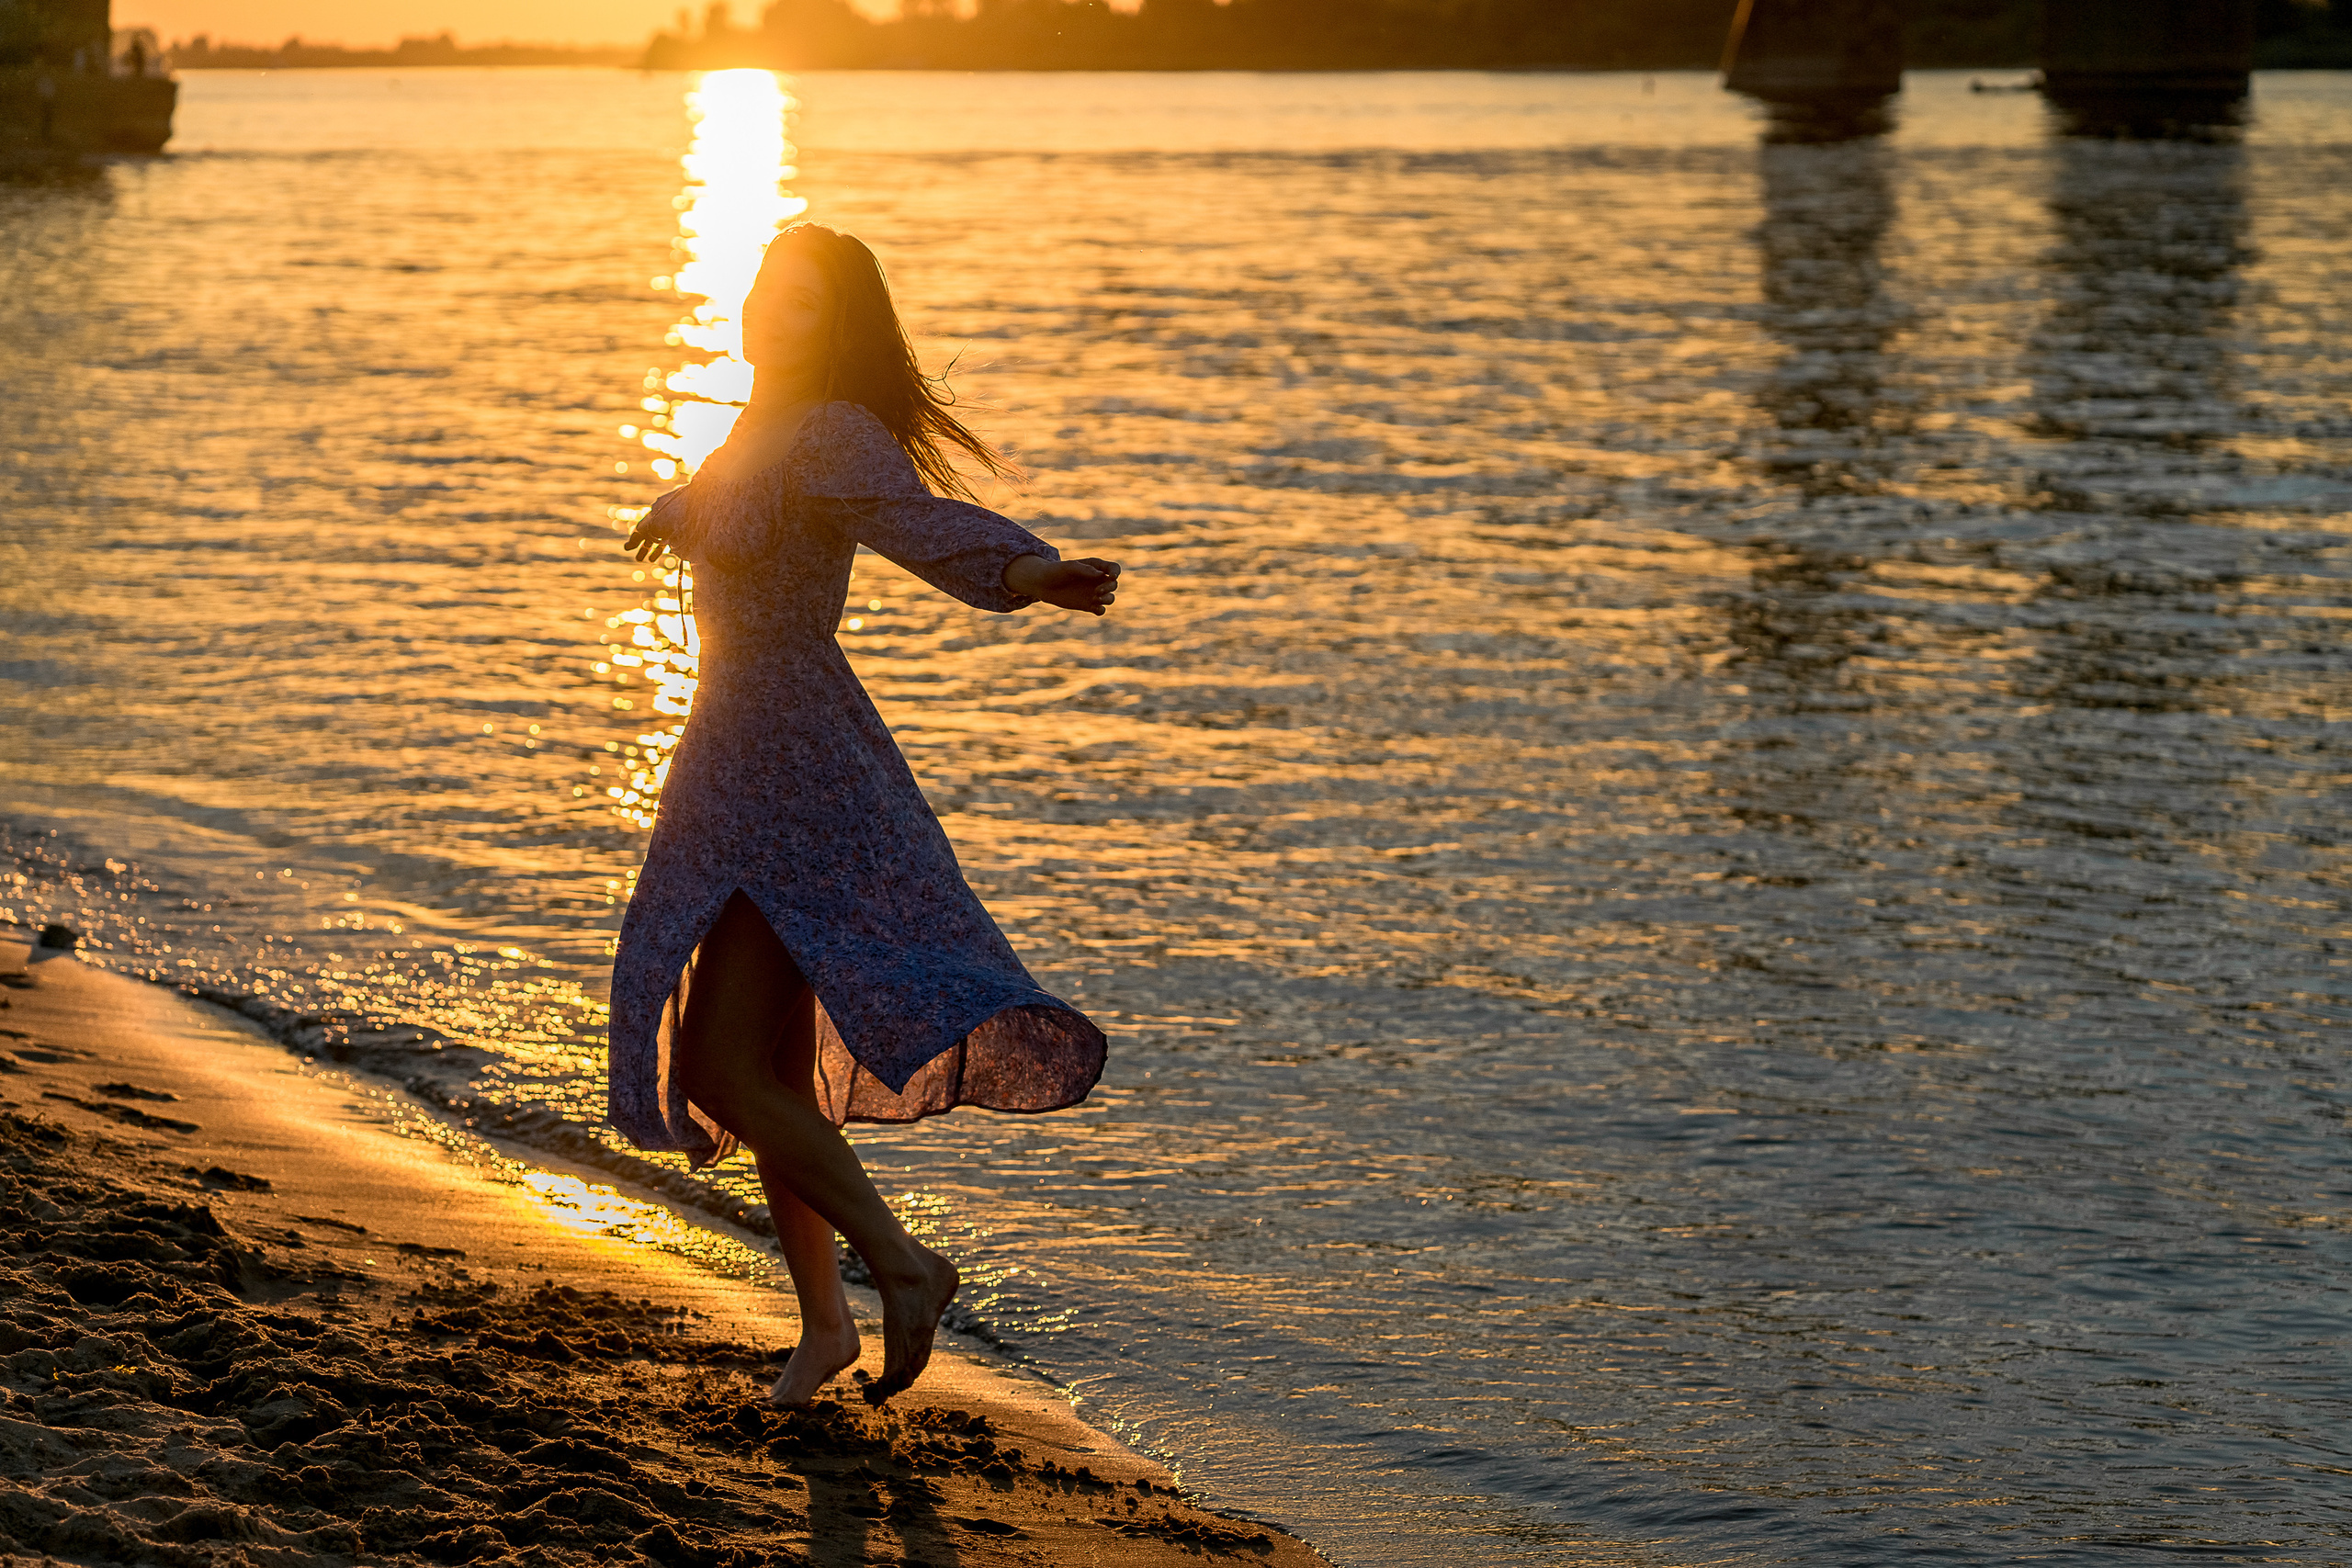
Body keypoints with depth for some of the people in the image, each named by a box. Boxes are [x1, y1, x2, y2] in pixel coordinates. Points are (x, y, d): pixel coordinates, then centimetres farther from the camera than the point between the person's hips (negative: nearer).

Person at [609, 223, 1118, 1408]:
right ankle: (824, 1322, 23)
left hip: (794, 775, -10)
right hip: (737, 766, 10)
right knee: (768, 1068, 13)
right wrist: (678, 509, 59)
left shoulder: (832, 436, -15)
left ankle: (899, 1262, -4)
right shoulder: (762, 432, 13)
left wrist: (1025, 571, -54)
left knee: (723, 1067, -15)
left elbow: (917, 517, -35)